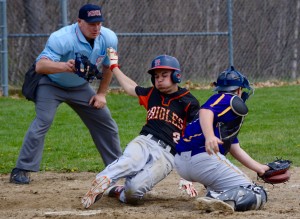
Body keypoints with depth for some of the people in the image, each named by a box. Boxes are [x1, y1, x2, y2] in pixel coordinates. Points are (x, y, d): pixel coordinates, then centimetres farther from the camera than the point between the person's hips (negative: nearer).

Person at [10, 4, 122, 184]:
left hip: (80, 87, 6)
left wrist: (101, 94, 0)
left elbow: (108, 66, 2)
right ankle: (22, 170, -18)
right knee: (43, 122, -23)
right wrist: (65, 66, -63)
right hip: (51, 84, -6)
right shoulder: (62, 39, -35)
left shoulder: (109, 39, -18)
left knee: (106, 121, 7)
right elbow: (40, 65, -47)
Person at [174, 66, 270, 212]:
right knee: (257, 195, -9)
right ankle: (218, 199, -35)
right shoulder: (232, 100, 4)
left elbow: (235, 150, 35)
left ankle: (212, 193, 9)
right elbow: (206, 111, -19)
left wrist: (259, 168, 42)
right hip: (203, 159, -10)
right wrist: (209, 135, -37)